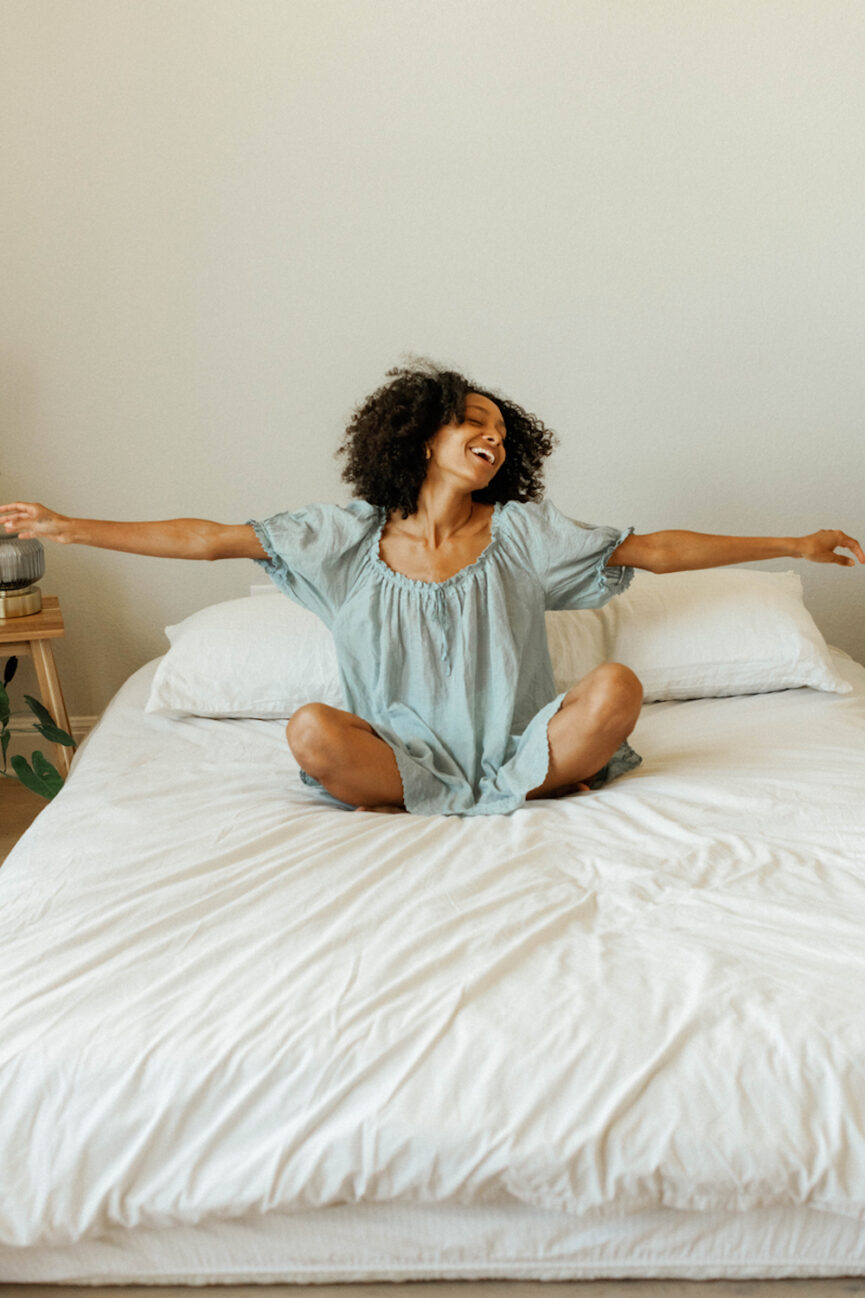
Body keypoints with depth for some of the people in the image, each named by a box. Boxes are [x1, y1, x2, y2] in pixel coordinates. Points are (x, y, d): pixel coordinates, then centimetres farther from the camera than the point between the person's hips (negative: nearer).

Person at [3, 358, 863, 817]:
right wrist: (70, 528, -3)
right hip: (404, 752, 0)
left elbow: (652, 550, 1)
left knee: (617, 688, -25)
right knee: (311, 731, -30)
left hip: (516, 747, 0)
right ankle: (529, 795, -15)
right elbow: (211, 540, 0)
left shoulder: (522, 531, 2)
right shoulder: (349, 534, 2)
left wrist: (795, 546, -2)